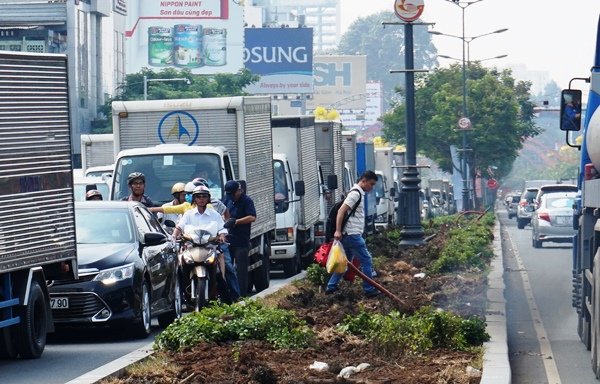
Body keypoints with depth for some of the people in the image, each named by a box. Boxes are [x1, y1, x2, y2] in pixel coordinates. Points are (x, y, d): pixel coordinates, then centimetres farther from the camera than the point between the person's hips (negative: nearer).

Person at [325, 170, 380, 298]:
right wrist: (338, 231, -26)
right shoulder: (356, 194, -14)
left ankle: (331, 286, 18)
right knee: (366, 260, -4)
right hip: (353, 235, -10)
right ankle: (369, 290, 0)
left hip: (348, 235, 10)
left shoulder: (358, 193, 17)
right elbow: (341, 211, -21)